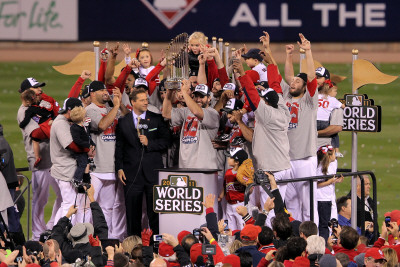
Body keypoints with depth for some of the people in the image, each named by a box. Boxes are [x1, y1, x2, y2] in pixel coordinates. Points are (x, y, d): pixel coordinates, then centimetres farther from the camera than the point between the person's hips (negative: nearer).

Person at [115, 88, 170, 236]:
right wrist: (119, 168, 1)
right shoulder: (123, 122, 6)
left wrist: (149, 143, -11)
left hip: (153, 172, 0)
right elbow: (119, 147, 8)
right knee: (133, 212, 4)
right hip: (132, 173, 1)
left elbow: (165, 141, 4)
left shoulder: (157, 119, 5)